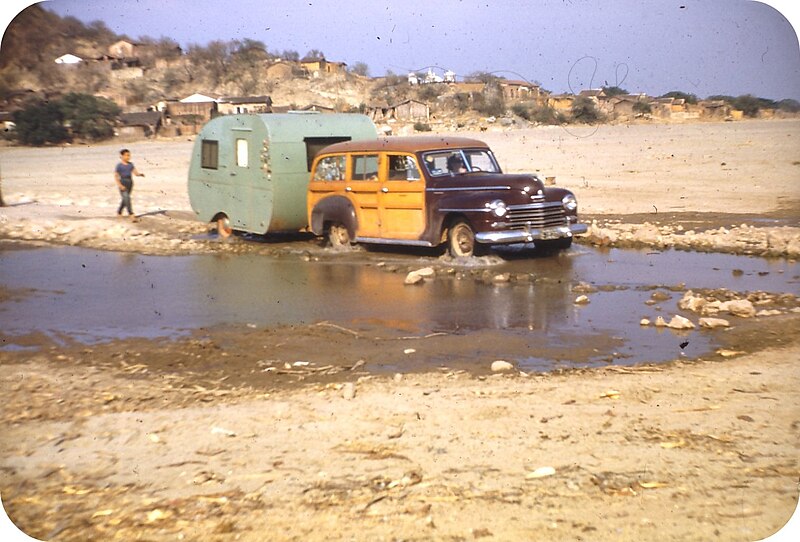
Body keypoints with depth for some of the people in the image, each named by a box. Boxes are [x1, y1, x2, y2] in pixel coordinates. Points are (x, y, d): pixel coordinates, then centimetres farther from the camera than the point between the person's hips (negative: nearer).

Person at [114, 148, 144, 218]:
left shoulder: (130, 164, 6)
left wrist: (140, 174, -23)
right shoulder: (119, 165, -8)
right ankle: (131, 213, -15)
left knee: (125, 199, 14)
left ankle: (119, 211, 32)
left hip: (130, 183, 6)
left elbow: (135, 172, 0)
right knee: (126, 198, -14)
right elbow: (115, 176, -8)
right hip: (122, 184, -6)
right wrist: (120, 185, -16)